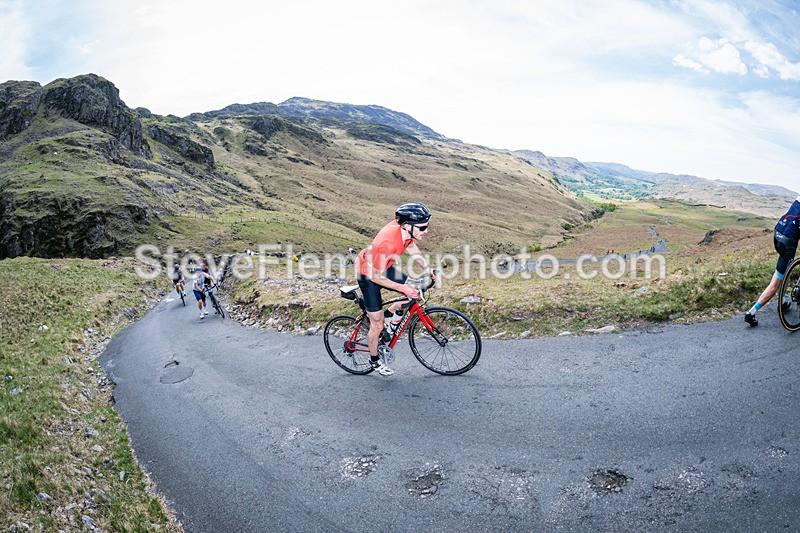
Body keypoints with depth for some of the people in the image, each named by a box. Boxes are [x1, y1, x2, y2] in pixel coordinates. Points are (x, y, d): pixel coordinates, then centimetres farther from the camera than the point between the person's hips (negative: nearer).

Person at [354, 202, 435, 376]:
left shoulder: (404, 229, -18)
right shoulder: (388, 244, -40)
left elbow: (410, 245, 6)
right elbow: (376, 277, -30)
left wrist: (426, 268, 1)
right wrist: (402, 288, -27)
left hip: (383, 267, 7)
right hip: (368, 275, -7)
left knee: (415, 291, 2)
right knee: (377, 325, 4)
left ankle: (389, 313, 22)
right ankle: (374, 360, 28)